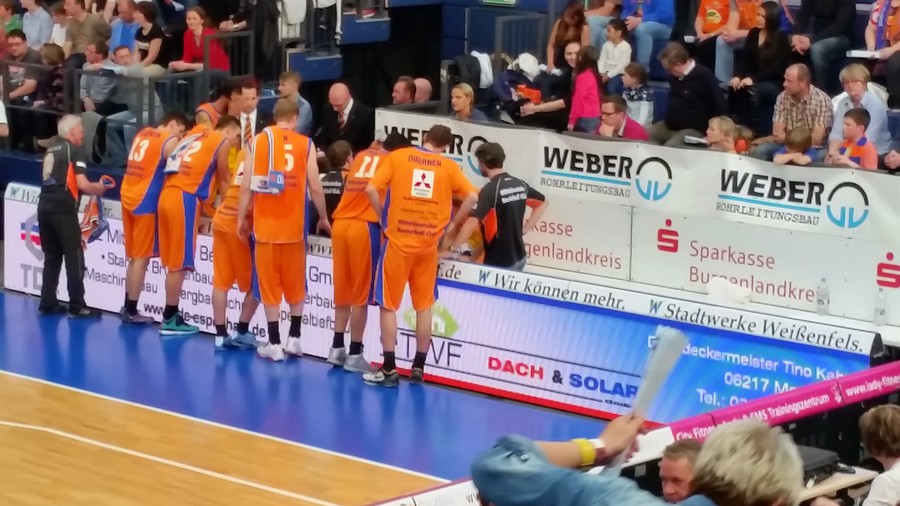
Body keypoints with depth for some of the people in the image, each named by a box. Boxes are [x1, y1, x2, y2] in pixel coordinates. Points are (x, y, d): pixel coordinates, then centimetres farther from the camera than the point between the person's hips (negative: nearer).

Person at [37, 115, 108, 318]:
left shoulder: (50, 151, 18)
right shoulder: (75, 150, -3)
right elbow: (82, 184, -12)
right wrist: (99, 188, 8)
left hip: (44, 207, 7)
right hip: (63, 210, -7)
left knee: (51, 258, 15)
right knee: (74, 259, -2)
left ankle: (47, 303, 16)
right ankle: (77, 307, -1)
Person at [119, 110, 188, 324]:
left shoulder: (143, 134, 15)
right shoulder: (170, 141, -8)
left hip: (129, 197, 8)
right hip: (145, 202, -8)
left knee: (134, 257, 16)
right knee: (141, 258, -2)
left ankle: (128, 307, 19)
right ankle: (131, 311, 0)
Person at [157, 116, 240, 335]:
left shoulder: (196, 133, 24)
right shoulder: (223, 142, 3)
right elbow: (223, 179, 8)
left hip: (168, 195, 8)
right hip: (185, 199, -8)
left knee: (174, 262, 14)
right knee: (179, 263, -2)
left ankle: (172, 315, 19)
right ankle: (169, 320, 2)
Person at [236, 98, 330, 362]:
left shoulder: (259, 140, 0)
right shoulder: (306, 144, 0)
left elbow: (247, 185, -2)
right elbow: (315, 187, -2)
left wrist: (241, 218, 8)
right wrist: (323, 218, 12)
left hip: (266, 224, 0)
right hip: (294, 224, 0)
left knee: (269, 286, 6)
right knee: (295, 285, 16)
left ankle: (274, 344, 5)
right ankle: (294, 338, 18)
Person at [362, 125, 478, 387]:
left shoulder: (397, 156, 1)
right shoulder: (449, 166, 4)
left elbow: (372, 189, -7)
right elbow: (472, 196, -4)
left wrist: (384, 218, 5)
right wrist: (452, 224, 6)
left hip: (398, 240, -2)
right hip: (429, 243, 2)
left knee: (389, 305, 5)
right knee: (424, 306, 12)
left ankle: (389, 369, 3)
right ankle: (418, 368, 14)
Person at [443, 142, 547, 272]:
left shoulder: (490, 190, -19)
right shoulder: (520, 185, 5)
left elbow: (472, 223, -28)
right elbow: (542, 203, 22)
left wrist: (454, 250, -20)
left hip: (499, 262, -8)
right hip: (518, 258, 8)